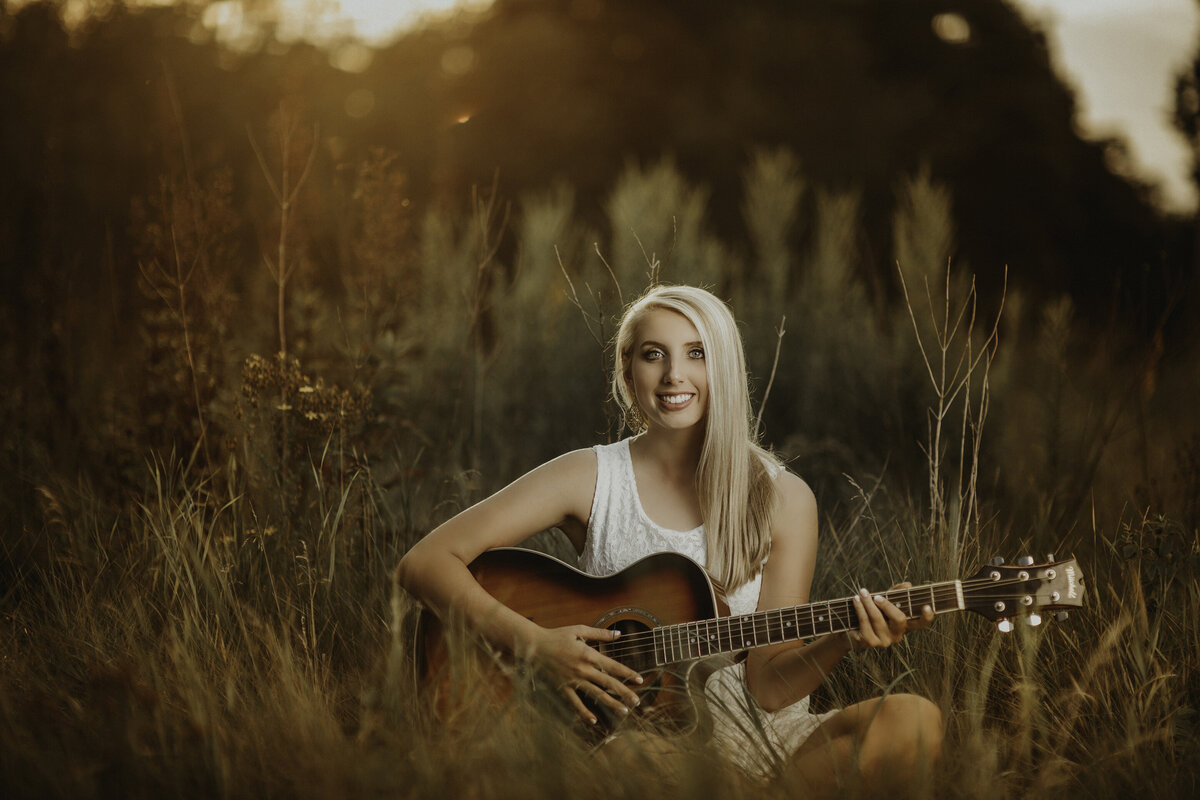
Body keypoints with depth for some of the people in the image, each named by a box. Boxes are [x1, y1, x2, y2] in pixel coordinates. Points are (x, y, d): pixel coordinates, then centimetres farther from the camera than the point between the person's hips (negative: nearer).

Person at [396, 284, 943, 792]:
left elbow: (768, 685, 0)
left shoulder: (782, 500, 2)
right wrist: (533, 643, -17)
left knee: (914, 722, -25)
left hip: (744, 733, 2)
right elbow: (423, 564, -5)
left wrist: (843, 642, -20)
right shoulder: (589, 479, 0)